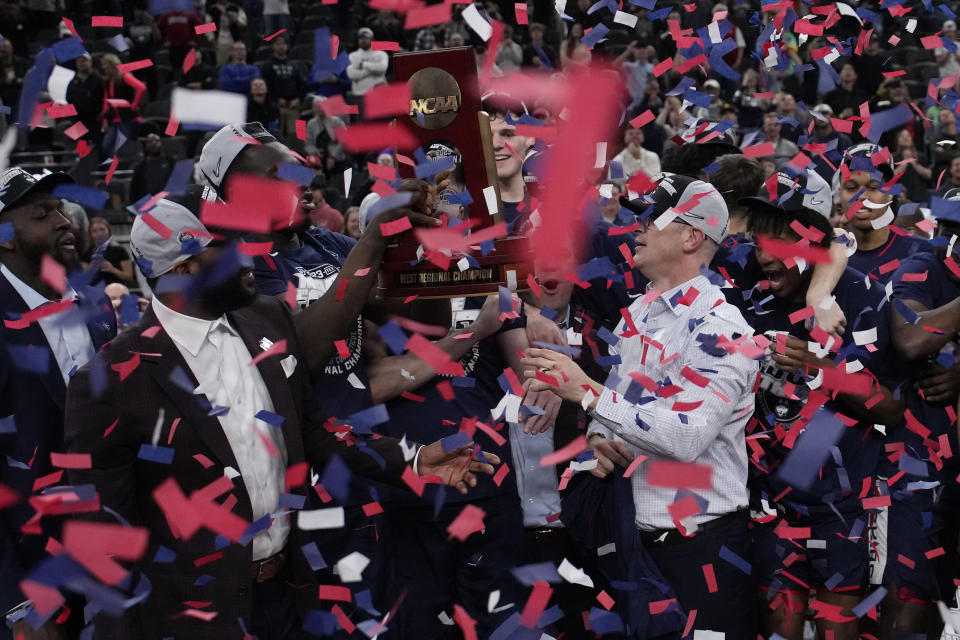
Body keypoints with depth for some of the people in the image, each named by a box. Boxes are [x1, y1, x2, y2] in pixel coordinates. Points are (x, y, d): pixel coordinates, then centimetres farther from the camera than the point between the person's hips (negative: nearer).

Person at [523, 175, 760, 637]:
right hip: (635, 535, 8)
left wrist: (587, 391, -24)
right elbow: (613, 399, 20)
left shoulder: (720, 329, -15)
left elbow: (688, 436, -26)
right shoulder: (636, 315, 11)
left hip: (702, 546, -8)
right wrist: (598, 438, -4)